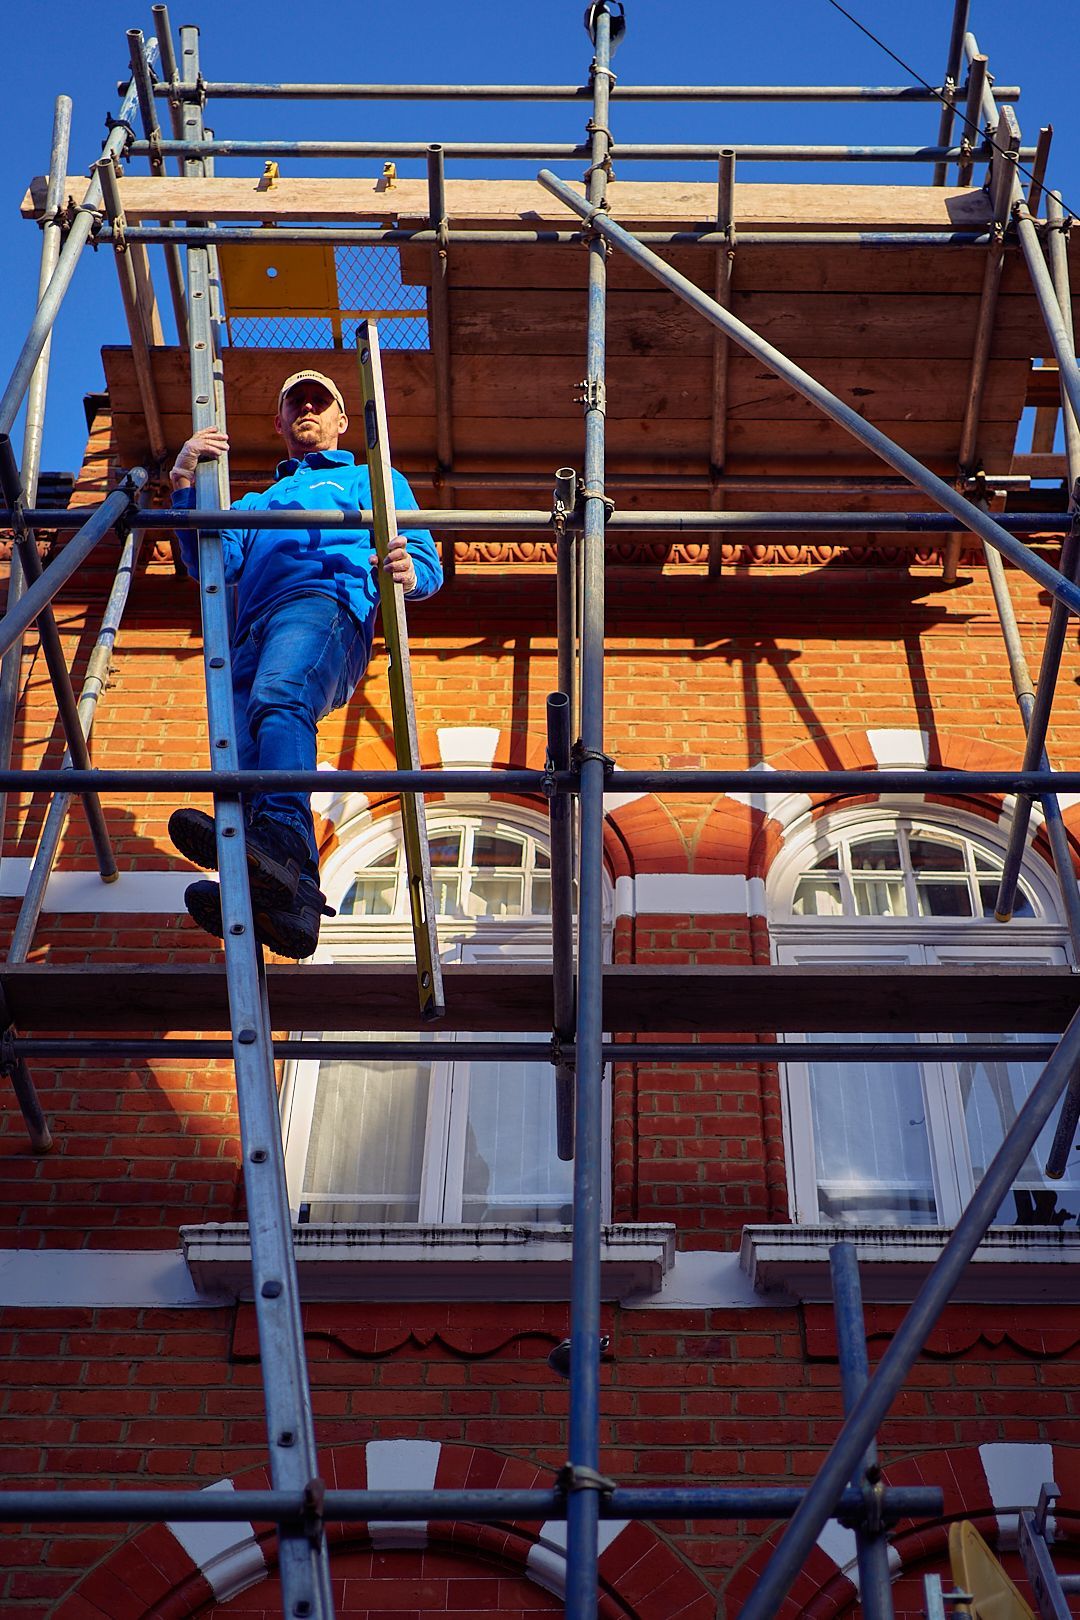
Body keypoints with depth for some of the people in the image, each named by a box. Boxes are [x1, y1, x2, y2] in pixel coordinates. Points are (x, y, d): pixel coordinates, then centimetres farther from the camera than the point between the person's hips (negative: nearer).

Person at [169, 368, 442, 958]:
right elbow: (213, 562, 24)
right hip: (252, 633, 5)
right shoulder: (257, 502, 45)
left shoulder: (375, 480, 34)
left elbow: (428, 565, 18)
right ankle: (288, 900, -47)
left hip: (324, 601, -4)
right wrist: (184, 485, 11)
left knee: (278, 696, -38)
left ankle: (285, 844, -60)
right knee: (240, 755, -25)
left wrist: (407, 570, -7)